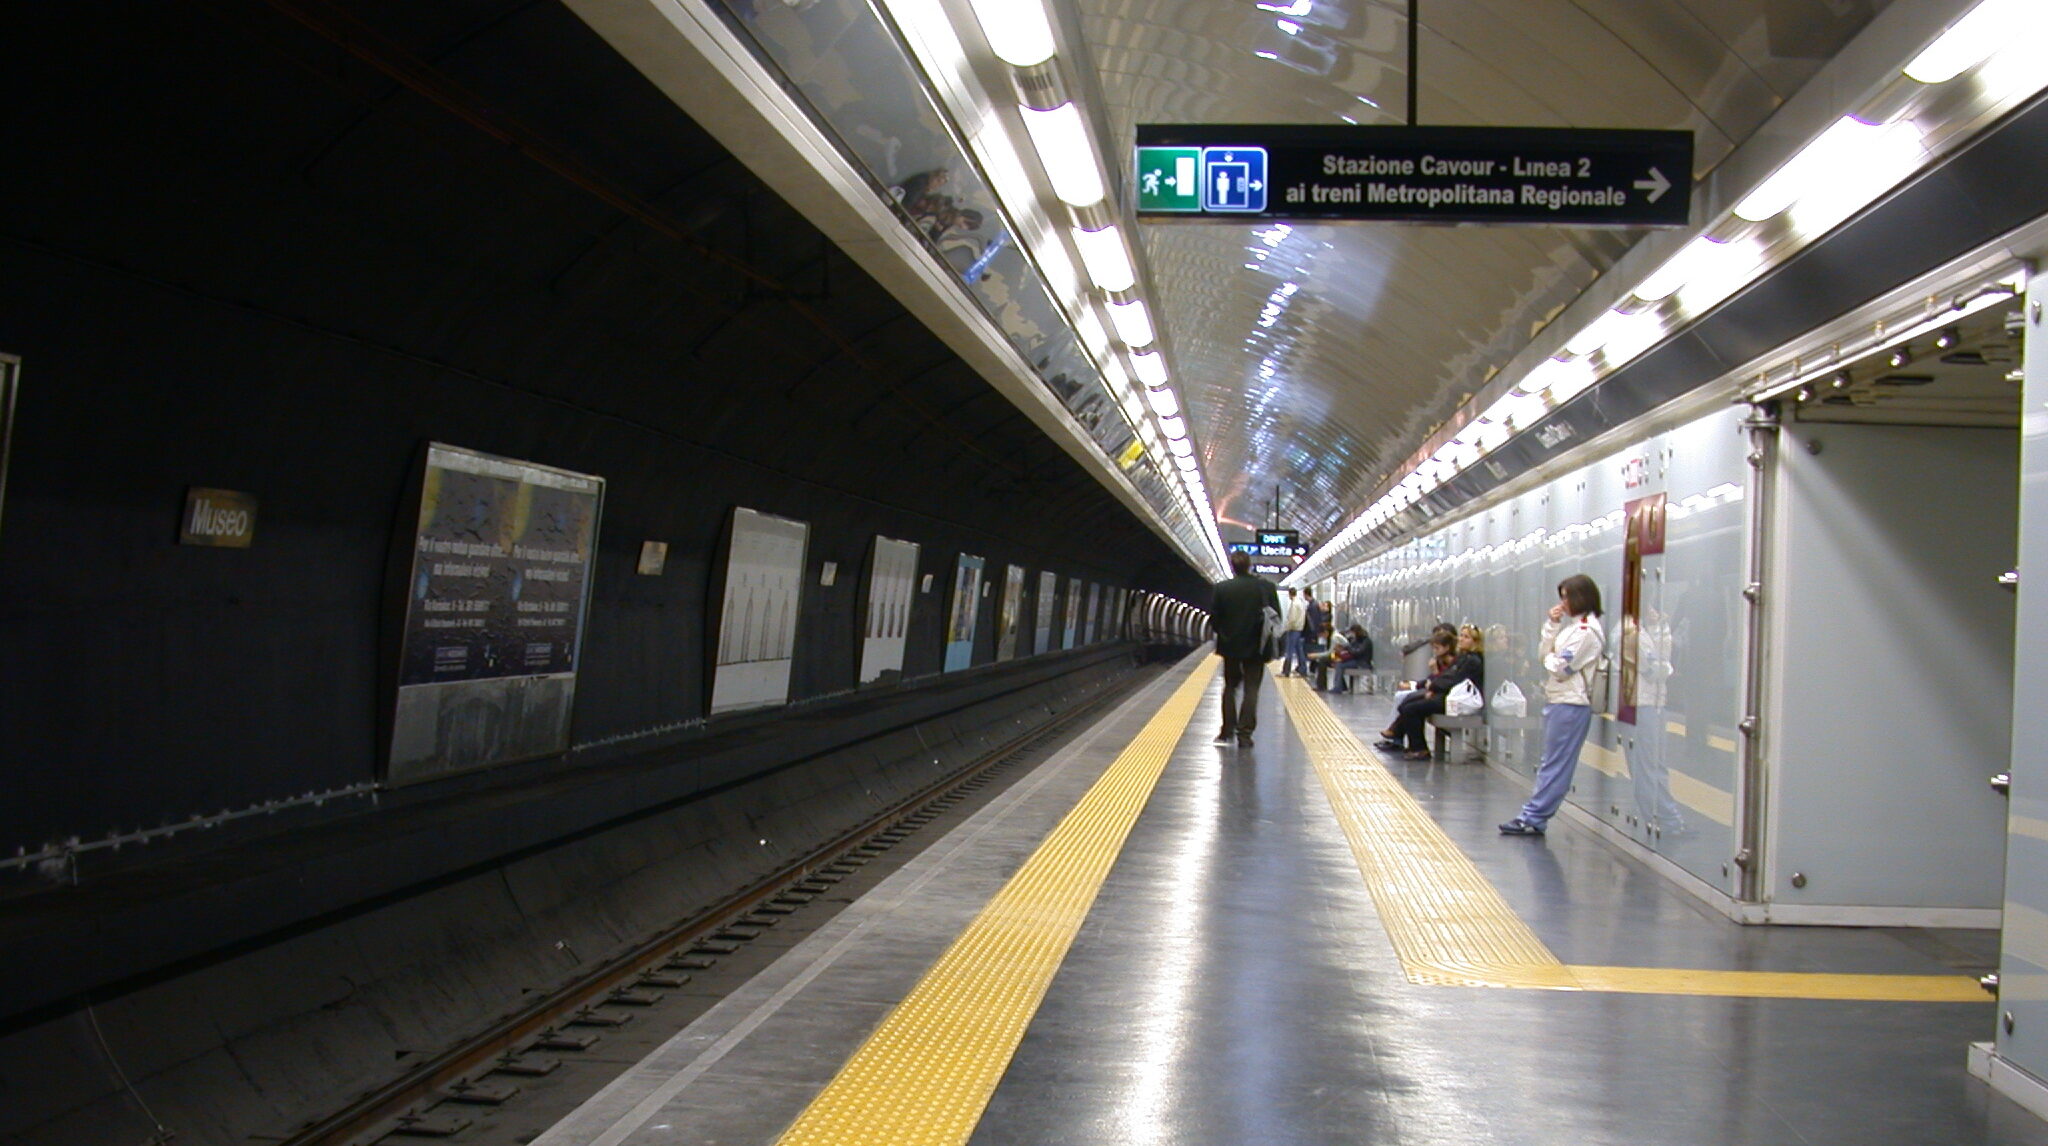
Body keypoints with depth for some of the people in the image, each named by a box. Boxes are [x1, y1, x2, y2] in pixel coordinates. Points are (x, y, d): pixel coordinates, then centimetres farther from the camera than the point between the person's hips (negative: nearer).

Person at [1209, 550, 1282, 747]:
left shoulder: (1221, 589, -8)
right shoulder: (1266, 587, -7)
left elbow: (1214, 619, -6)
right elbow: (1277, 617, -5)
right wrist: (1265, 635, 10)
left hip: (1231, 646, 1)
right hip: (1256, 648, -1)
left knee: (1230, 687, 15)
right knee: (1251, 689, 5)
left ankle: (1227, 732, 14)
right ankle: (1245, 734, -1)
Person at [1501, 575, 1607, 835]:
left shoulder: (1587, 629, -14)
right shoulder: (1573, 625, 16)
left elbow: (1562, 668, -17)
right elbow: (1544, 651, 14)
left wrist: (1550, 659, 4)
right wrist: (1552, 624, 4)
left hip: (1570, 704, -10)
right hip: (1558, 700, 10)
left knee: (1555, 765, -4)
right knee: (1550, 764, 11)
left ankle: (1533, 819, -2)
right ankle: (1531, 817, 14)